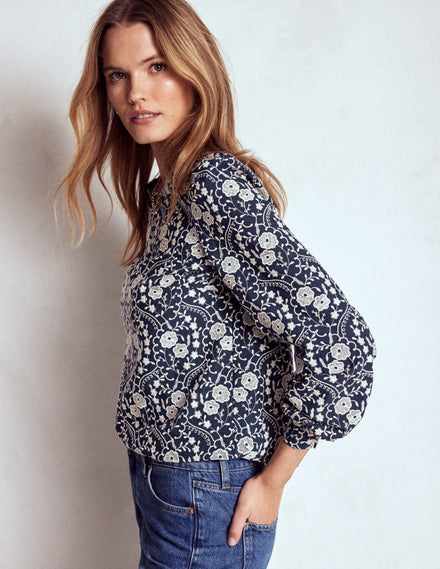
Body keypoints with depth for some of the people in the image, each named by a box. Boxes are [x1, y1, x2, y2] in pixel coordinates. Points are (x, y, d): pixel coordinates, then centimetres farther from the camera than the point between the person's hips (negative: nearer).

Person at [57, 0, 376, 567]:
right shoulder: (163, 191, 6)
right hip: (159, 472, 8)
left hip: (206, 498, -8)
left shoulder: (218, 182, -21)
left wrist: (272, 480, -15)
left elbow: (339, 340, -26)